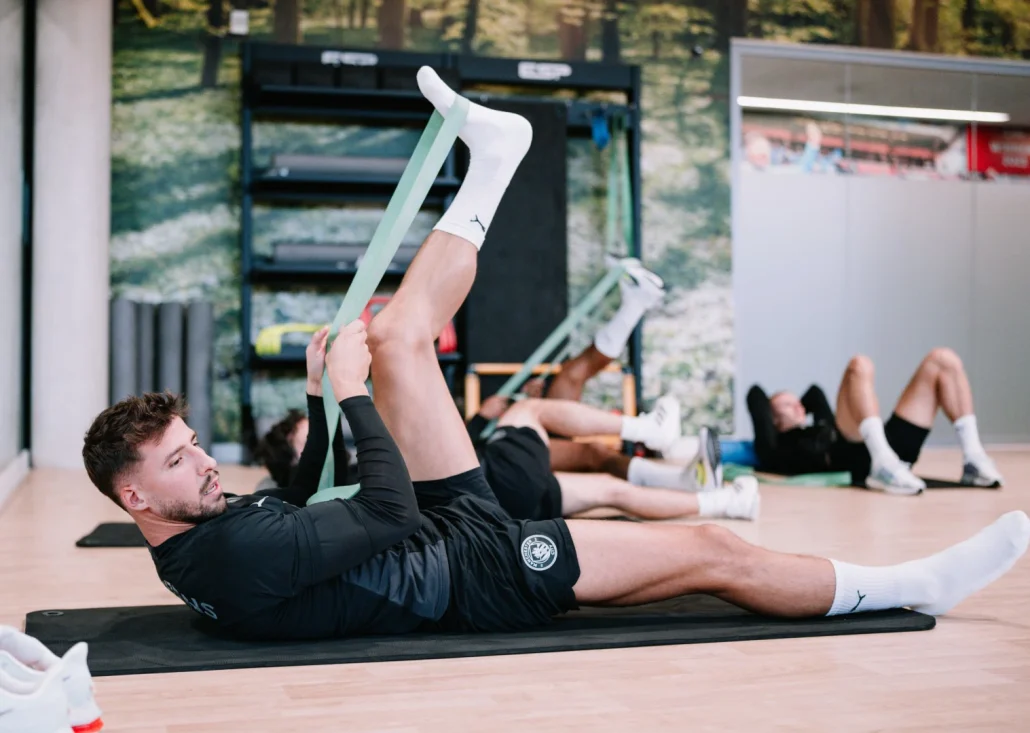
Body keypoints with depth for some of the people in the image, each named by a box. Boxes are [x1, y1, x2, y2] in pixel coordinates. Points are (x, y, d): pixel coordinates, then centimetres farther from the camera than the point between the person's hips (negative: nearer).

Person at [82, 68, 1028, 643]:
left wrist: (322, 397, 19)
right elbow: (389, 517, -29)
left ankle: (489, 165, 14)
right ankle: (910, 584, 8)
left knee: (399, 333, 2)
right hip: (480, 570, -9)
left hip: (443, 532, 9)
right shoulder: (233, 556, -29)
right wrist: (351, 396, -21)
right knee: (713, 551, -10)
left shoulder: (213, 530, 2)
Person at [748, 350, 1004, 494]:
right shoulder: (779, 450, 18)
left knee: (944, 360, 8)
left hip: (895, 449, 8)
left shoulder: (822, 427, 40)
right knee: (859, 366, -25)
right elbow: (756, 398, 14)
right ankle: (884, 464, -41)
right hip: (854, 456, -8)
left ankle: (972, 458, -8)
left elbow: (815, 394, 52)